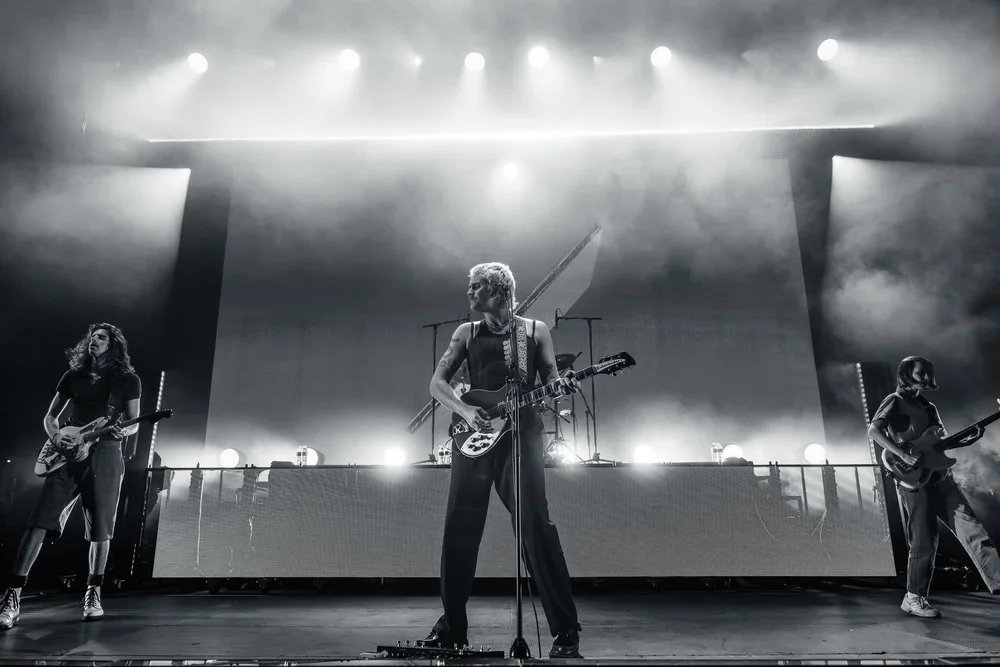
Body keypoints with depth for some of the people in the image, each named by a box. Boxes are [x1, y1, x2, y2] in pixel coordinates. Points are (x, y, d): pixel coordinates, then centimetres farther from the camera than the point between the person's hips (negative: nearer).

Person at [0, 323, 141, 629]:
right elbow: (50, 416, 17)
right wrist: (56, 437, -4)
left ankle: (93, 594, 16)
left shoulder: (128, 380, 7)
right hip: (67, 454, 2)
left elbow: (134, 423, 5)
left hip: (105, 457, -2)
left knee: (100, 530, 1)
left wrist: (121, 432, -18)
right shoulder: (73, 376, 15)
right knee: (39, 523, -7)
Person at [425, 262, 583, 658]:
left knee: (536, 529, -8)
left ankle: (565, 630, 3)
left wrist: (562, 386, -16)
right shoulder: (467, 333, 11)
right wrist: (465, 411, -9)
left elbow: (551, 380, 8)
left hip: (520, 436, -2)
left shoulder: (535, 331, 8)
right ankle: (452, 626, 22)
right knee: (459, 530, 5)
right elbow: (437, 383, 8)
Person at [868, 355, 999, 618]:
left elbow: (944, 439, 20)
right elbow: (873, 430, -17)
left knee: (972, 529, 0)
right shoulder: (895, 401, -4)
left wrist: (969, 439, 0)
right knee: (924, 544, -1)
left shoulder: (928, 406, 20)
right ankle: (913, 599, 12)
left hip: (939, 477, 7)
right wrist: (904, 455, -25)